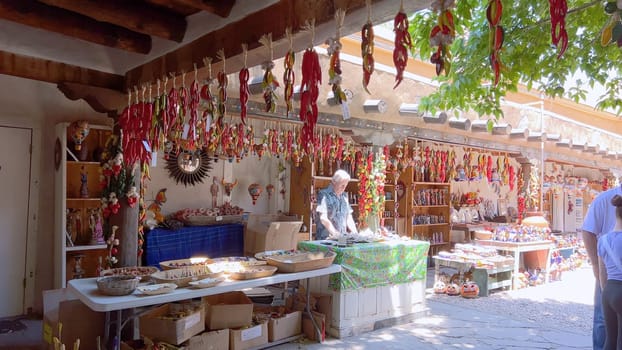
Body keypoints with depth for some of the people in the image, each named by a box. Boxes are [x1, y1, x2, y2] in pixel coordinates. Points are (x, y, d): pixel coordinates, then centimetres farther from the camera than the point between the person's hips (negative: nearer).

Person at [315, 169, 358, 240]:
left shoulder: (344, 196, 17)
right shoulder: (323, 194, -3)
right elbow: (323, 218, -11)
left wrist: (354, 232, 2)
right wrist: (335, 234, -20)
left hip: (342, 238, 6)